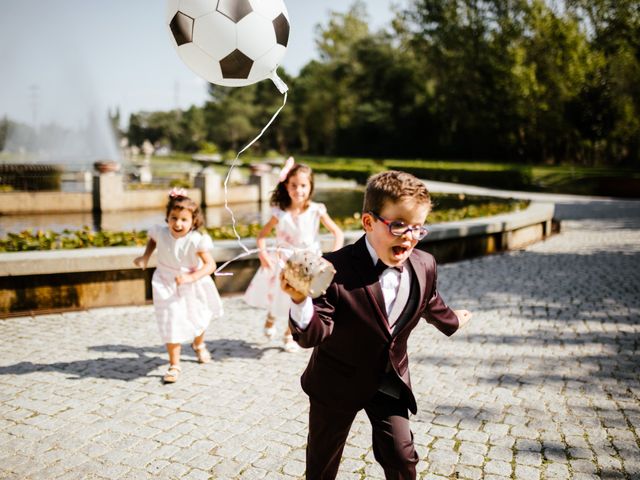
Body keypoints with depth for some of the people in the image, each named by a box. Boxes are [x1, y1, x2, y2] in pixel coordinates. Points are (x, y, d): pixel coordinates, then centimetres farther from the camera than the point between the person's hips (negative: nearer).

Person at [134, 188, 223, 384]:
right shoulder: (160, 232, -16)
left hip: (192, 286, 0)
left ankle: (199, 345, 56)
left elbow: (210, 264, -31)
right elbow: (152, 240, 10)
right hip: (166, 286, 1)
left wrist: (190, 278, -42)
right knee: (171, 324, -10)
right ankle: (174, 366, 4)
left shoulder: (196, 240, -28)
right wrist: (145, 257, -4)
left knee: (198, 319, 22)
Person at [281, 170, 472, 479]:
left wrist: (450, 321, 31)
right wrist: (300, 301, -55)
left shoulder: (424, 265, -12)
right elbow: (313, 334, -34)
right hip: (338, 382, -3)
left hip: (390, 381, 3)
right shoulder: (336, 270, -31)